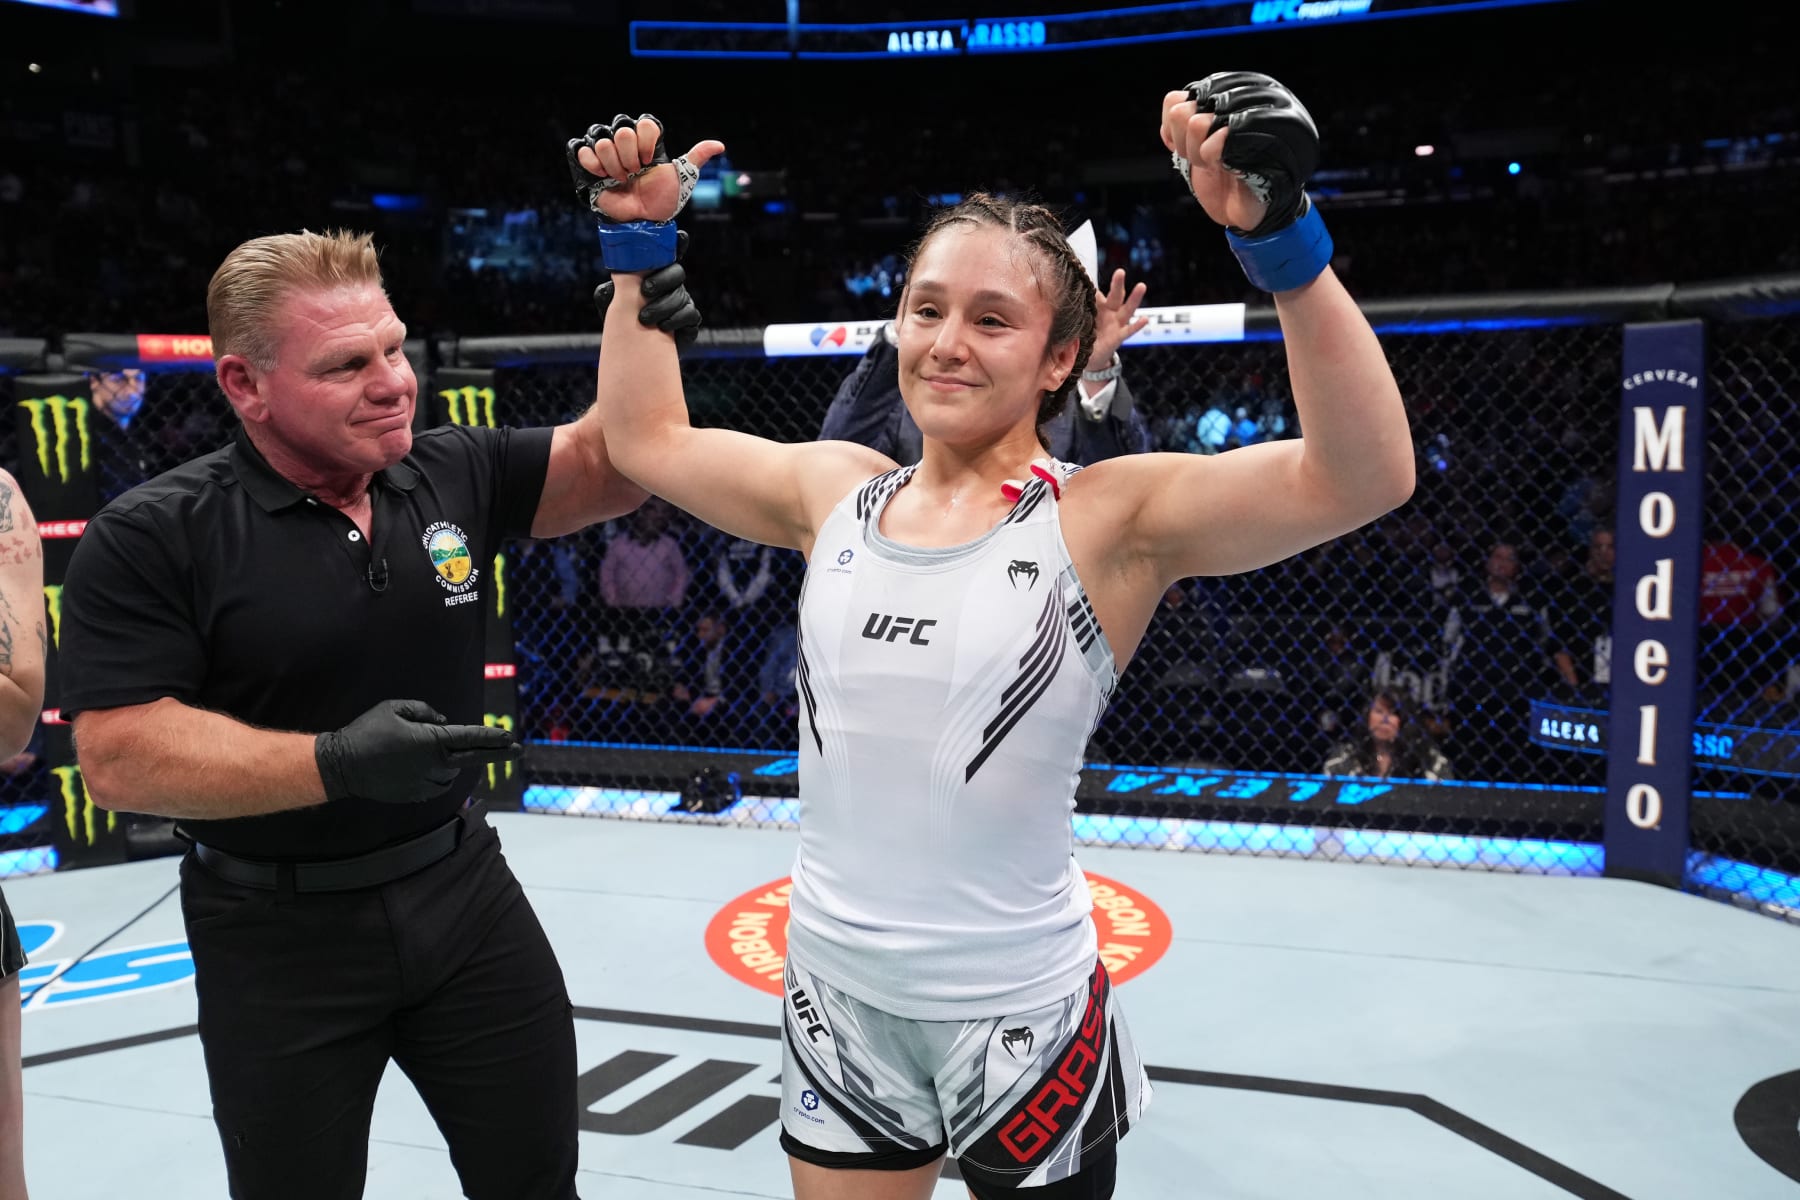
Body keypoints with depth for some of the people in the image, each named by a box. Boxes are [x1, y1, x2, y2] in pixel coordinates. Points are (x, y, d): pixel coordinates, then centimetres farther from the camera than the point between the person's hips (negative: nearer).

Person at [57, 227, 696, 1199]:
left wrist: (641, 330, -23)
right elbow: (119, 756, -19)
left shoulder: (456, 475, -3)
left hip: (465, 891, 4)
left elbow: (611, 465, -6)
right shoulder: (149, 540, -15)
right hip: (279, 937, -3)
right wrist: (335, 762, -29)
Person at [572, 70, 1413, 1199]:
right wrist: (641, 244, 7)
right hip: (836, 997, 4)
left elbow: (1364, 477, -26)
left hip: (1019, 1016, -3)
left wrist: (1281, 236, -35)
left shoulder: (1106, 519, -14)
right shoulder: (837, 492, 0)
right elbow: (647, 437, 12)